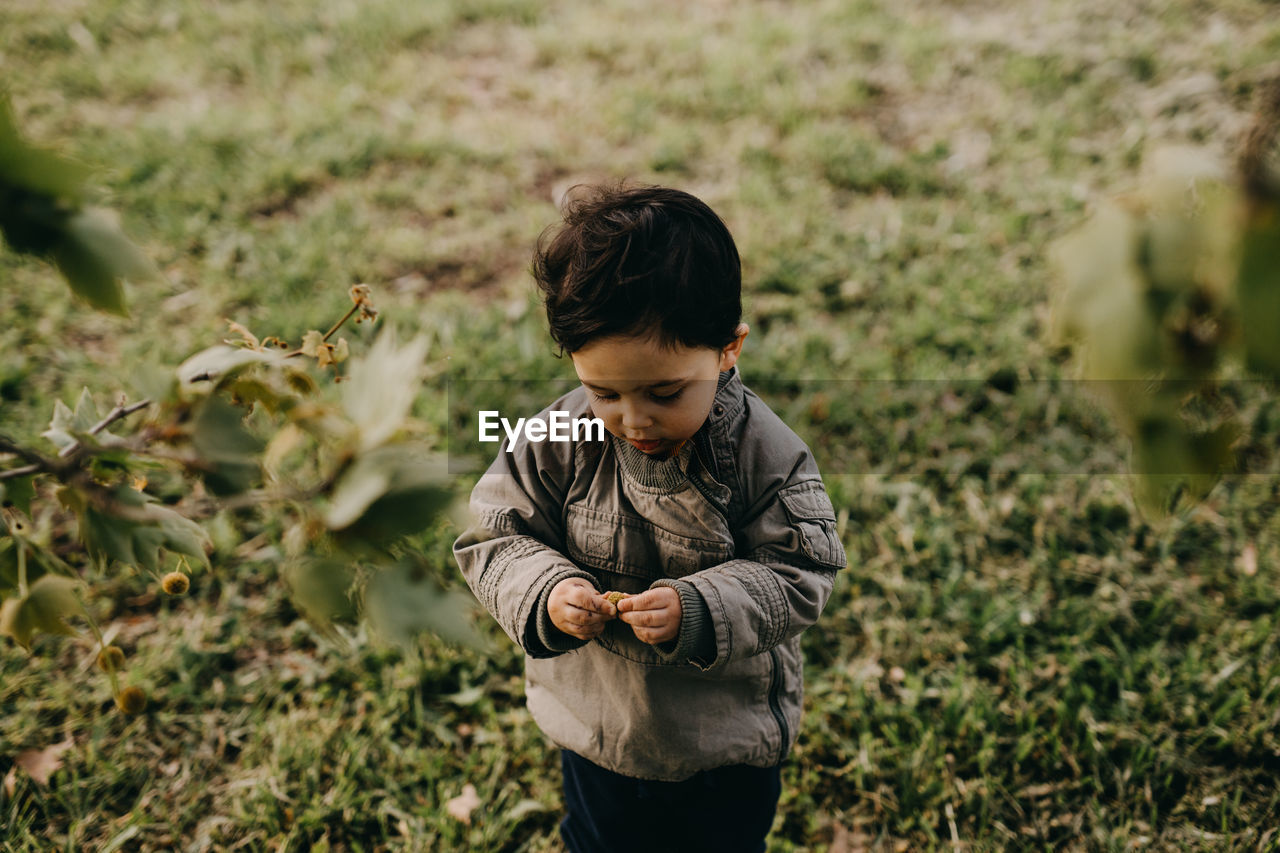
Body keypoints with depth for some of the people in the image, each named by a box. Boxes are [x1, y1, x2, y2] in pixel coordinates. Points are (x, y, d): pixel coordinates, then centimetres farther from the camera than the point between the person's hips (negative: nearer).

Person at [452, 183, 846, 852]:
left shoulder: (765, 454, -23)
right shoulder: (557, 444, -19)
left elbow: (798, 576, -19)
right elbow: (493, 539, -10)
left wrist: (697, 610, -35)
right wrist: (545, 593, -31)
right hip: (596, 731, 2)